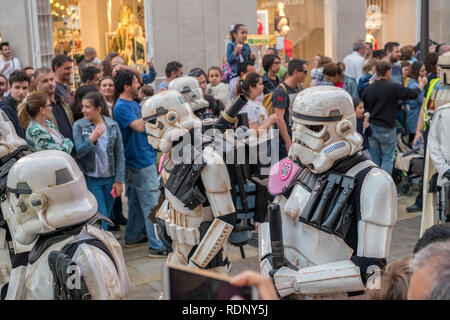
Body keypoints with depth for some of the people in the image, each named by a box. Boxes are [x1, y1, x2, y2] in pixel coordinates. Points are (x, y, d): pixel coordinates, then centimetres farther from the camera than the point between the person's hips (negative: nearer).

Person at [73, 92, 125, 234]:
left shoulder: (113, 125, 0)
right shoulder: (79, 125, -4)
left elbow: (120, 154, 0)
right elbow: (78, 151, -10)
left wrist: (119, 180, -3)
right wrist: (91, 139, -27)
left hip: (110, 178, 2)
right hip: (91, 178, -2)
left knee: (107, 214, 13)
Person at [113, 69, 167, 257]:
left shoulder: (133, 103, 15)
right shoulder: (121, 107, -15)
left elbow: (143, 126, 20)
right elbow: (139, 126, -26)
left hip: (145, 156, 10)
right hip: (141, 161, -10)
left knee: (137, 200, 18)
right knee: (151, 202, -8)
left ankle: (133, 237, 29)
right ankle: (156, 245, -4)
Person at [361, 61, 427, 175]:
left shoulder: (368, 89, -1)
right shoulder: (393, 87, -14)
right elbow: (413, 94, -3)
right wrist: (421, 85, 15)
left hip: (371, 127, 4)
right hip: (387, 129, -4)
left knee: (374, 158, 14)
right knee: (387, 158, 6)